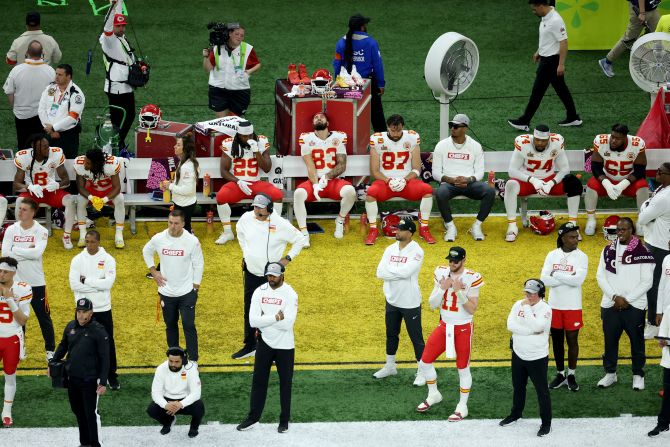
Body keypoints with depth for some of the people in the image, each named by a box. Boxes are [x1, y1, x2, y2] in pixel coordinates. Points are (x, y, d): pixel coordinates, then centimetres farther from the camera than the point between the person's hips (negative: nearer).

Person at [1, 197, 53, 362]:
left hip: (36, 282, -2)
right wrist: (28, 251, -15)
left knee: (44, 318, 5)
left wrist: (16, 251, -15)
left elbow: (37, 253, -23)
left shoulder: (41, 231, -7)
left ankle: (50, 350, 15)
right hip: (16, 281, 2)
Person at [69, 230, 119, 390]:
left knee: (108, 343, 7)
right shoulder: (78, 260, -3)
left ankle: (112, 377, 18)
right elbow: (74, 285, -13)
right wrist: (98, 285, -15)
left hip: (103, 309, -1)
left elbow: (109, 283, -17)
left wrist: (87, 280, -16)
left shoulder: (107, 259, -5)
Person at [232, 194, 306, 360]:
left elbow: (300, 240, -6)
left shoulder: (280, 224, -19)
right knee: (249, 310, 13)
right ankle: (249, 346, 25)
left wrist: (288, 258, -8)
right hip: (251, 272, 5)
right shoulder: (247, 218, -6)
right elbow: (240, 232, 19)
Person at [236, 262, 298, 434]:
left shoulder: (290, 294, -15)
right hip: (265, 343, 3)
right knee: (258, 381, 8)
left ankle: (284, 420, 18)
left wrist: (265, 319, -16)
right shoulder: (260, 292, -4)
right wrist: (275, 318, -22)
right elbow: (253, 321, -13)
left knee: (285, 383, 7)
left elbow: (288, 324, -24)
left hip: (285, 346, -3)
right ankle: (253, 418, 16)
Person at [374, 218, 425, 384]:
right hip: (392, 300, 6)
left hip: (410, 302, -6)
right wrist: (399, 272, -17)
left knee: (416, 337, 1)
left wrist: (390, 270, -13)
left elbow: (406, 272, -27)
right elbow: (380, 273, -6)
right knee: (391, 334, 19)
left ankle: (422, 372, 10)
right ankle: (390, 366, 35)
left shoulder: (417, 251, -14)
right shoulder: (391, 249, 4)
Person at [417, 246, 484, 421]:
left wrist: (459, 291, -26)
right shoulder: (441, 273, -3)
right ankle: (433, 395, 31)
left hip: (463, 329, -5)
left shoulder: (472, 278, -14)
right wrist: (442, 288, -19)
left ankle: (462, 407, 17)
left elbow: (472, 309, -16)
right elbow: (432, 304, -3)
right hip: (444, 326, 5)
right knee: (424, 362, 7)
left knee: (463, 368, 4)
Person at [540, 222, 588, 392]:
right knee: (557, 340, 12)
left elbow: (578, 280, -22)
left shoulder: (581, 257, -8)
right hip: (554, 306, 2)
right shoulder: (552, 255, -1)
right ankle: (560, 374, 25)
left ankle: (571, 375, 19)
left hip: (573, 307, -2)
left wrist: (556, 274, -15)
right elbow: (544, 280, -11)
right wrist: (568, 277, -17)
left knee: (572, 340, 5)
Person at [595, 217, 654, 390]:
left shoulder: (642, 252, -5)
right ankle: (610, 373, 22)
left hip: (635, 306, -3)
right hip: (610, 305, 3)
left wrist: (627, 299, -11)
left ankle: (638, 375, 17)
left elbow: (647, 281, -6)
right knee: (610, 340, 9)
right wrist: (615, 297, -10)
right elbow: (601, 276, 3)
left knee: (637, 341, 4)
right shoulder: (608, 250, 5)